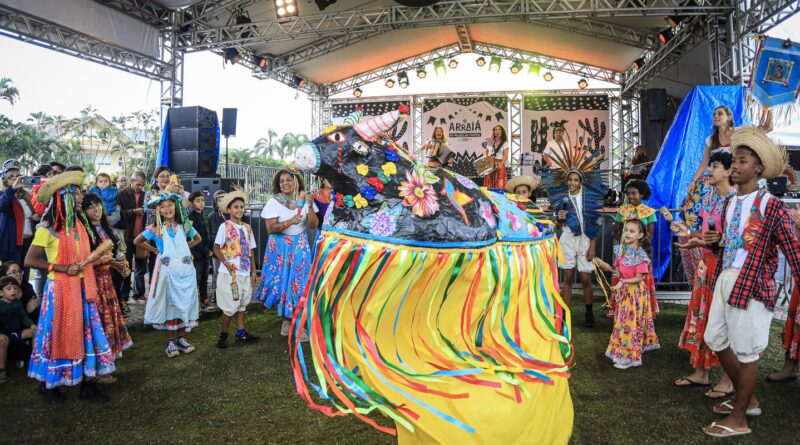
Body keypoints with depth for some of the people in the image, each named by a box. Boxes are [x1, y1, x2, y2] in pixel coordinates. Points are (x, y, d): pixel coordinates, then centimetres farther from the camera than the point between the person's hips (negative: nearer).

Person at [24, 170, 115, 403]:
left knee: (86, 333, 6)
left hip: (81, 288, 7)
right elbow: (30, 261, -14)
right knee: (58, 335, 4)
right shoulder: (47, 228, -12)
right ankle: (48, 384, 22)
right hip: (60, 288, -6)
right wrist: (63, 268, -18)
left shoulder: (77, 224, 10)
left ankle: (87, 384, 12)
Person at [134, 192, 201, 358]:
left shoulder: (184, 225, 5)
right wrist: (155, 250, 1)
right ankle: (171, 341, 11)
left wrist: (184, 248, 7)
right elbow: (137, 241, 5)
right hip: (167, 269, -2)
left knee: (185, 303, 6)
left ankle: (181, 338, 17)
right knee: (169, 304, 2)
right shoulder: (155, 228, -2)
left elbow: (197, 239, 20)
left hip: (185, 269, 3)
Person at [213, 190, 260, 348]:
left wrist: (253, 271, 11)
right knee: (231, 305, -1)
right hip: (230, 273, -6)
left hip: (245, 273, 6)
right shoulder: (225, 226, -7)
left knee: (242, 303, 13)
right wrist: (227, 264, -21)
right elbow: (216, 249, -9)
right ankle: (223, 335, 14)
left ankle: (241, 333, 22)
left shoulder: (247, 227, 9)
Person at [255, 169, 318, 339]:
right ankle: (287, 319, 18)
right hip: (280, 247, -1)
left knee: (299, 282, -1)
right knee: (283, 281, 1)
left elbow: (314, 225, -4)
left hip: (300, 247, 2)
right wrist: (289, 222, -23)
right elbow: (270, 228, -10)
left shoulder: (304, 200, 2)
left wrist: (310, 206, -18)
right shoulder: (273, 202, -3)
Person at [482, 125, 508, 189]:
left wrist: (501, 164, -19)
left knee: (499, 184, -10)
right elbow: (486, 155, 14)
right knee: (489, 183, -1)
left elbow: (505, 155, -4)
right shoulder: (489, 142, 13)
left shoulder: (504, 143, 4)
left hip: (499, 165, -3)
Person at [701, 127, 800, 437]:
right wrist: (714, 242, 0)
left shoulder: (772, 207, -10)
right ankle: (747, 399, 36)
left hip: (752, 285, -8)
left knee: (746, 351, 2)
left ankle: (738, 419, 15)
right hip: (724, 279, 8)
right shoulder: (730, 204, 13)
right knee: (716, 340, 16)